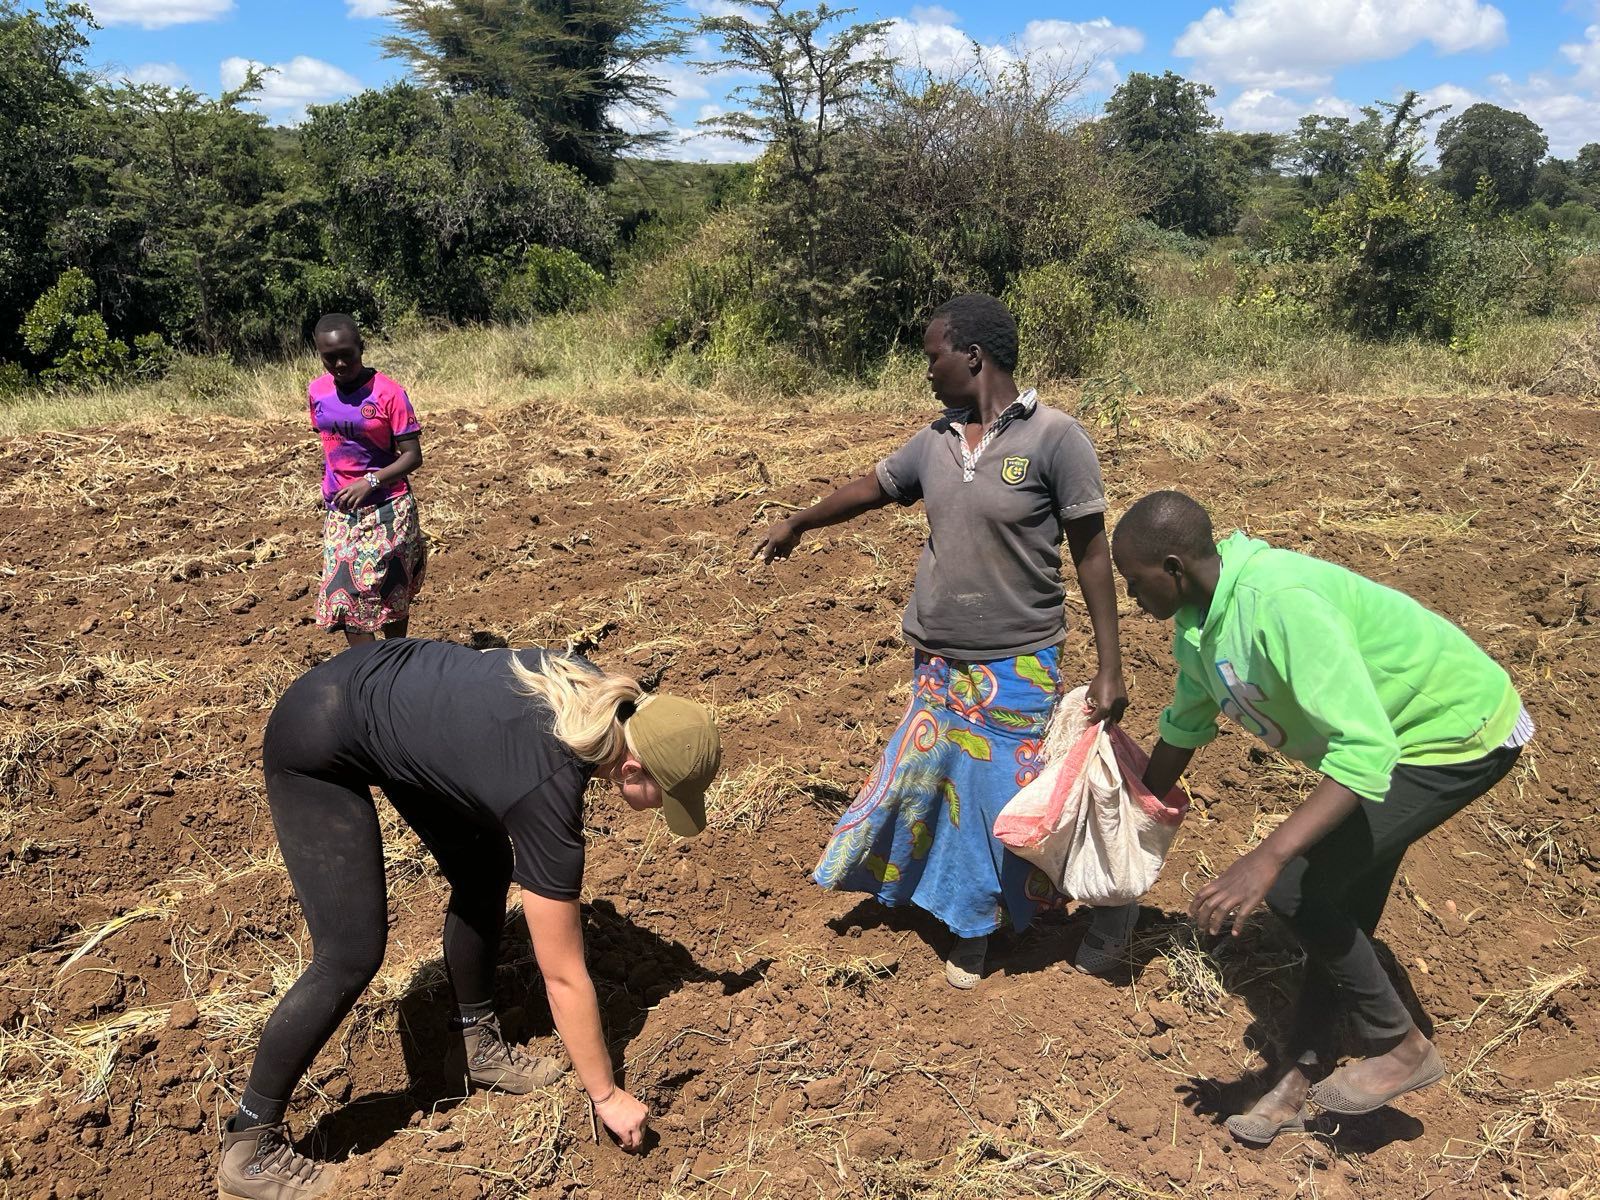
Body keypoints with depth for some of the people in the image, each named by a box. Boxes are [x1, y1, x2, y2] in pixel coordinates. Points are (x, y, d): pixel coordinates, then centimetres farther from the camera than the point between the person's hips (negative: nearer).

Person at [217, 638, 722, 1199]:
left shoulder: (595, 692, -13)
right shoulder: (547, 795, -29)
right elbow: (564, 978, -19)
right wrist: (606, 1095, -9)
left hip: (381, 678, 9)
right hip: (318, 743, -9)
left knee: (485, 873, 9)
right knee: (352, 957, -11)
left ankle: (475, 1047, 27)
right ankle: (250, 1151, 6)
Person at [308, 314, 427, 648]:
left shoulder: (388, 392, -13)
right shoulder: (316, 392, 3)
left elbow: (413, 456, -13)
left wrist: (370, 482, -25)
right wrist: (330, 489, 13)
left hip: (387, 510, -4)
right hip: (340, 511, 4)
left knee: (390, 595, 5)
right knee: (344, 596, -2)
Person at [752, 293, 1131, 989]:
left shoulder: (1054, 437, -13)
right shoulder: (936, 440, 2)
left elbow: (1091, 553, -11)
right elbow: (872, 489, 20)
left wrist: (1109, 665, -12)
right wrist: (798, 524, 34)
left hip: (1016, 664, -5)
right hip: (937, 658, 5)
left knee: (1005, 794, 3)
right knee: (941, 782, 14)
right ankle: (968, 922, 35)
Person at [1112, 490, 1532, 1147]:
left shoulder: (1281, 604, -35)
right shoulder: (1197, 622, -5)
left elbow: (1365, 750, -41)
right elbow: (1186, 723, 14)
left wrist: (1266, 860, -47)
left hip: (1459, 734, -9)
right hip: (1383, 728, 9)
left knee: (1299, 889, -16)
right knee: (1340, 902, 14)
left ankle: (1402, 1048, 5)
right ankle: (1301, 1073, 29)